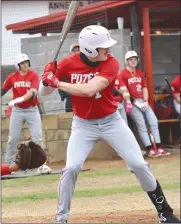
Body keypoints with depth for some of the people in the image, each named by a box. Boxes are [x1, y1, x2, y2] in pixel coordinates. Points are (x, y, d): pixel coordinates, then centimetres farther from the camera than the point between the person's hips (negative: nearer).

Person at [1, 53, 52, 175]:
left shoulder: (34, 75, -7)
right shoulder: (12, 77, 0)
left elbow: (33, 92, -21)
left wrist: (21, 99, -37)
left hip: (32, 110, -1)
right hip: (17, 110, 2)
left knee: (37, 138, -4)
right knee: (13, 139, 5)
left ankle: (41, 165, -1)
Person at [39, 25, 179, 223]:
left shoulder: (111, 63, -19)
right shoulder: (68, 64, -13)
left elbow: (89, 90, -34)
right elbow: (44, 92, -5)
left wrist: (57, 83, -32)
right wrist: (47, 78, -27)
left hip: (110, 121, 0)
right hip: (83, 125, 0)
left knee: (138, 164, -1)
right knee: (71, 168, -16)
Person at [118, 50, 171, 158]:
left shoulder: (140, 73, 17)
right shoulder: (123, 74, -5)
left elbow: (144, 88, 15)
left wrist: (145, 102, 0)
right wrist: (128, 103, -25)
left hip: (143, 101, 7)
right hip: (132, 102, -7)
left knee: (154, 121, -6)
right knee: (141, 123, -17)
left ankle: (159, 147, -7)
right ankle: (150, 149, -21)